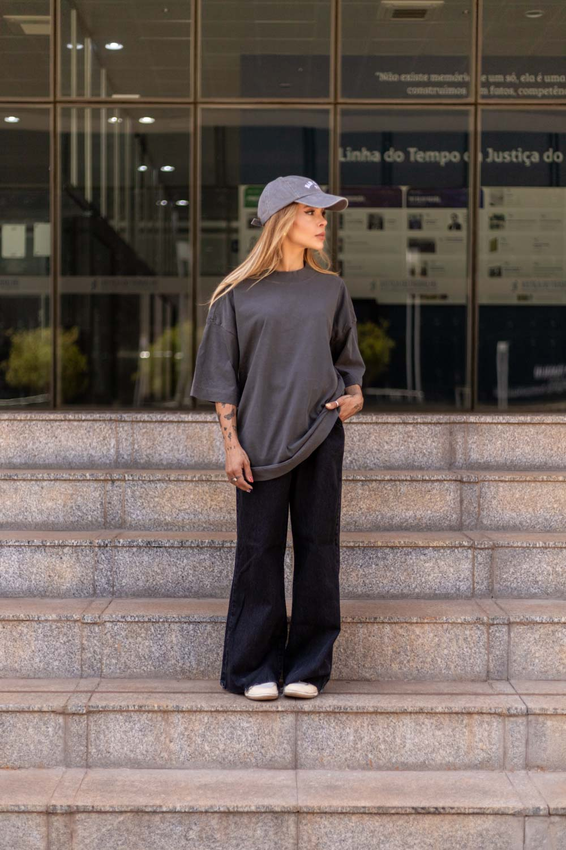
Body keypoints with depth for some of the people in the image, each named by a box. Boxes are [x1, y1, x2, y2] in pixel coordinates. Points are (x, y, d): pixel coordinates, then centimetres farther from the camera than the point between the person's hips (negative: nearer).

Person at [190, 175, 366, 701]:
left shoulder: (330, 289, 11)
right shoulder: (238, 295, 2)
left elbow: (348, 357, 22)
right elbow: (221, 377, 2)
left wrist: (354, 394, 2)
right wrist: (231, 443, -6)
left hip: (320, 434, 3)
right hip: (262, 438, -2)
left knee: (318, 545, 2)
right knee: (259, 549, 0)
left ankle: (308, 667, 12)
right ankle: (256, 669, 11)